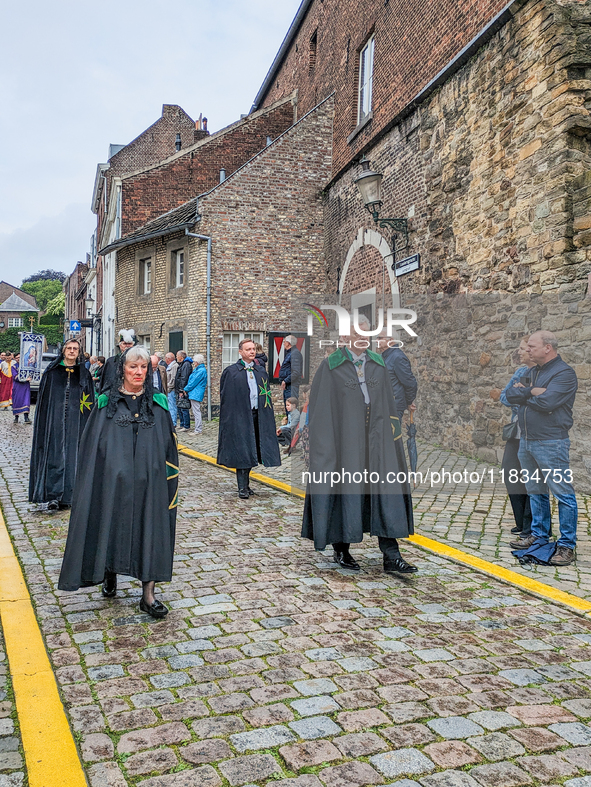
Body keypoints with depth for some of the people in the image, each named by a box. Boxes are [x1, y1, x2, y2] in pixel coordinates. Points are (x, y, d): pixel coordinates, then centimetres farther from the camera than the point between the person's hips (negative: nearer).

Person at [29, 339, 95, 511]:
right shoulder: (52, 372, 6)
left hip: (75, 423, 1)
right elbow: (43, 398, 6)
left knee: (72, 456, 0)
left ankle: (66, 495, 7)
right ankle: (49, 494, -2)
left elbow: (89, 402, 8)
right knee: (52, 454, -4)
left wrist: (87, 424, 0)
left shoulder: (84, 374, 8)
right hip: (53, 421, -1)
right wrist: (43, 423, -1)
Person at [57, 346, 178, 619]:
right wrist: (91, 482, -5)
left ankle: (148, 595, 9)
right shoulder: (106, 403, 2)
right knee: (113, 526, 9)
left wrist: (170, 480, 1)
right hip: (114, 480, 0)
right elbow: (92, 445, 2)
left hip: (149, 481, 1)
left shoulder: (158, 403, 5)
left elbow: (168, 445, 6)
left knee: (149, 529, 1)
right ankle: (110, 573, 37)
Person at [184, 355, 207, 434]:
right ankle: (199, 428, 20)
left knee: (196, 412, -9)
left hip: (196, 394, -11)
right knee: (195, 411, 14)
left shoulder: (201, 371, -15)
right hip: (194, 394, 11)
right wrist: (187, 389, 12)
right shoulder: (198, 370, 17)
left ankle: (198, 430, -8)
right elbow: (192, 380, 21)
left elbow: (193, 382, -15)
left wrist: (186, 389, -4)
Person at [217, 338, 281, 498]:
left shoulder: (261, 372, 14)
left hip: (257, 416, 5)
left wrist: (268, 417, 9)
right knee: (242, 451, -4)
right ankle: (242, 488, 1)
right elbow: (226, 398, -3)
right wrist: (228, 419, -10)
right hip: (240, 416, -5)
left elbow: (266, 396, 17)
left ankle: (245, 484, 20)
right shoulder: (230, 372, -1)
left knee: (250, 452, 9)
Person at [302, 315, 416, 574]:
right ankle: (341, 550, 22)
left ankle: (391, 557, 1)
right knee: (345, 491, 4)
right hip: (344, 438, -4)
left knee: (385, 493, -2)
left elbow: (388, 404, 12)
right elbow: (319, 408, -4)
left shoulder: (378, 365, 9)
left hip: (375, 438, 4)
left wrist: (392, 434, 8)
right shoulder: (330, 366, -4)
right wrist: (322, 444, -9)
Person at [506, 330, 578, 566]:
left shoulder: (564, 373, -10)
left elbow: (545, 402, -23)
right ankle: (539, 535, 28)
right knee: (535, 492, 16)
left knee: (563, 494, -2)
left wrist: (524, 394, -6)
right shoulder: (532, 372, 15)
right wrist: (531, 392, -12)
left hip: (551, 442, -8)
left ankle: (567, 545, 4)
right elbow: (510, 395, 4)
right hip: (526, 441, 9)